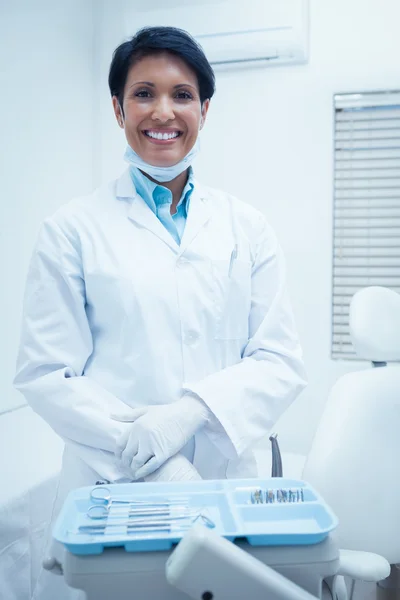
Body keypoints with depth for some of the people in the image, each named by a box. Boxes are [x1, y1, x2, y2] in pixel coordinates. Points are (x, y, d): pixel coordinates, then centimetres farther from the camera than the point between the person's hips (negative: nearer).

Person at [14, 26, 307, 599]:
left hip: (226, 480, 3)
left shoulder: (248, 229, 3)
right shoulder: (73, 230, -2)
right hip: (110, 486, -2)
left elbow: (282, 361, -1)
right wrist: (147, 456, -18)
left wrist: (188, 411, -18)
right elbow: (46, 373, -6)